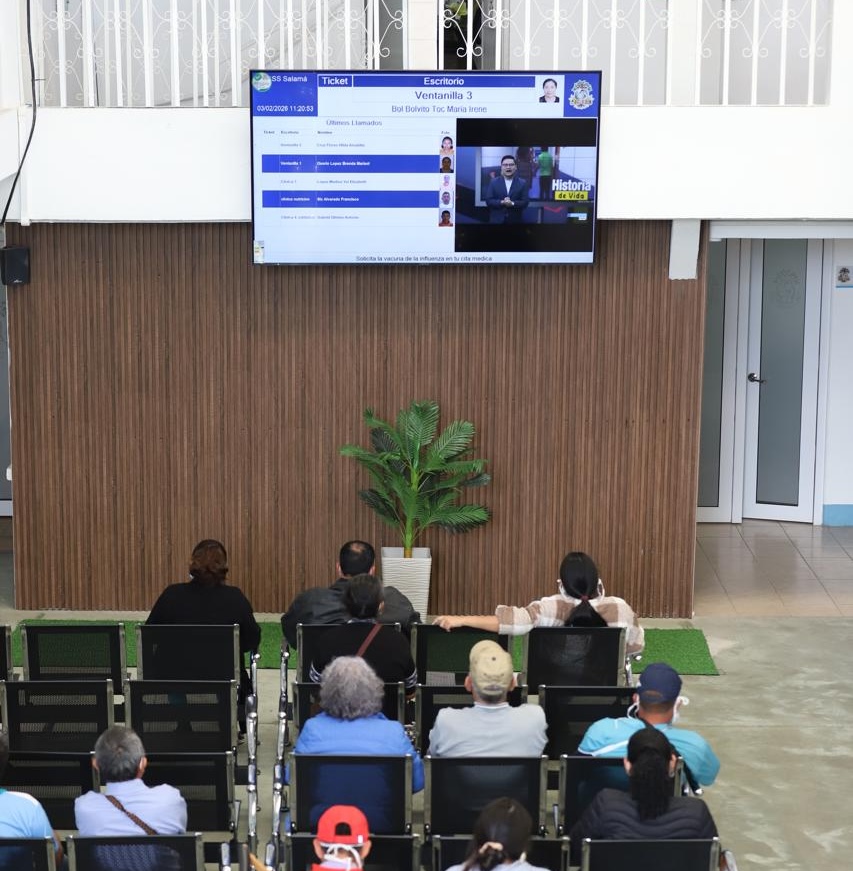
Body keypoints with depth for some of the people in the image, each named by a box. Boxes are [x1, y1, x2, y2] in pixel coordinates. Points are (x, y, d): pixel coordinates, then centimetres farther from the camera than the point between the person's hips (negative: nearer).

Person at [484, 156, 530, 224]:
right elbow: (488, 200, -1)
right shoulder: (493, 182, 6)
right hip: (497, 221, 0)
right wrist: (502, 202, -17)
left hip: (515, 222, 0)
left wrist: (512, 203, -19)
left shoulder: (522, 183, 5)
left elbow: (525, 202, -1)